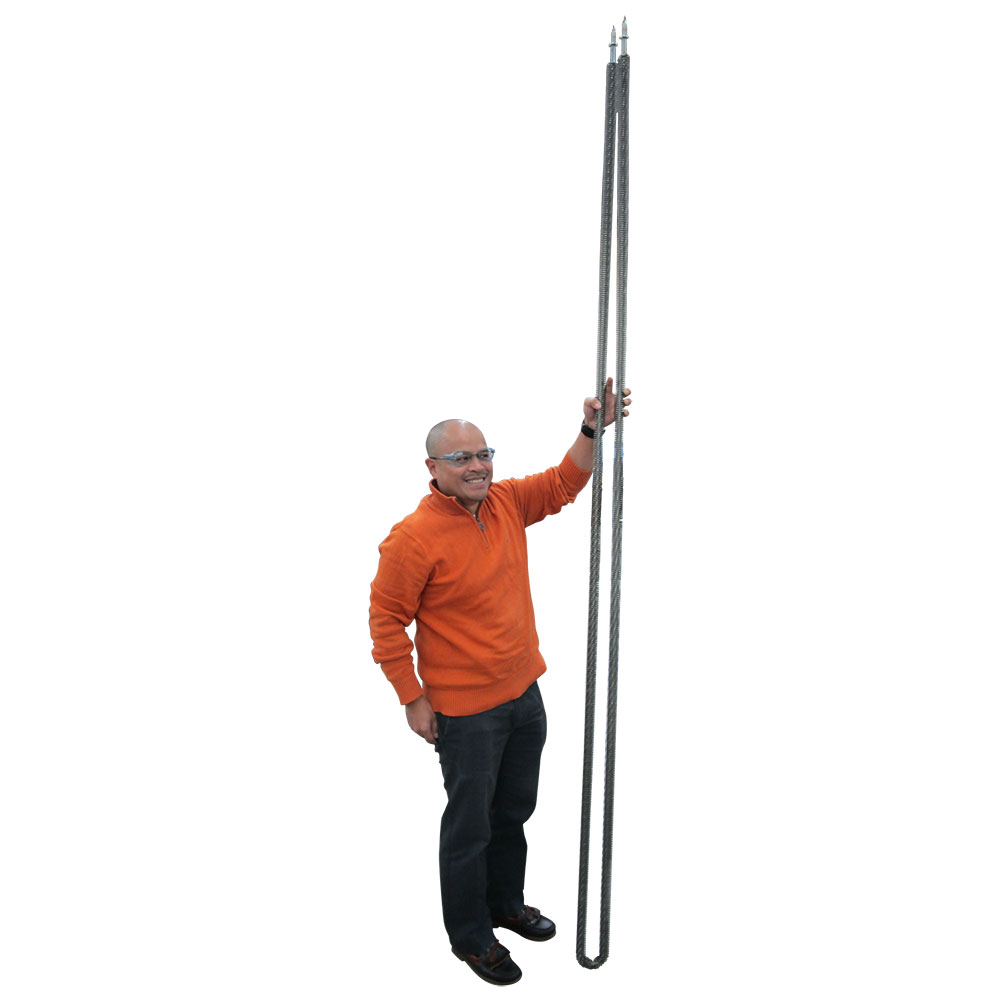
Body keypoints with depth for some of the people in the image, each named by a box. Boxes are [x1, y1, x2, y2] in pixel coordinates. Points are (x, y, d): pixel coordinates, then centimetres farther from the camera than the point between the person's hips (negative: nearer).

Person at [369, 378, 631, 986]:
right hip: (466, 712, -7)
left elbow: (564, 483, 13)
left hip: (526, 695, 7)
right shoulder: (414, 537, -21)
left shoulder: (507, 503, -1)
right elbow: (387, 621, -15)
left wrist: (591, 429, -3)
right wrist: (413, 700, -12)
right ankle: (470, 936, 34)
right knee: (470, 826, 11)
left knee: (514, 812, 24)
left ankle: (506, 904, 46)